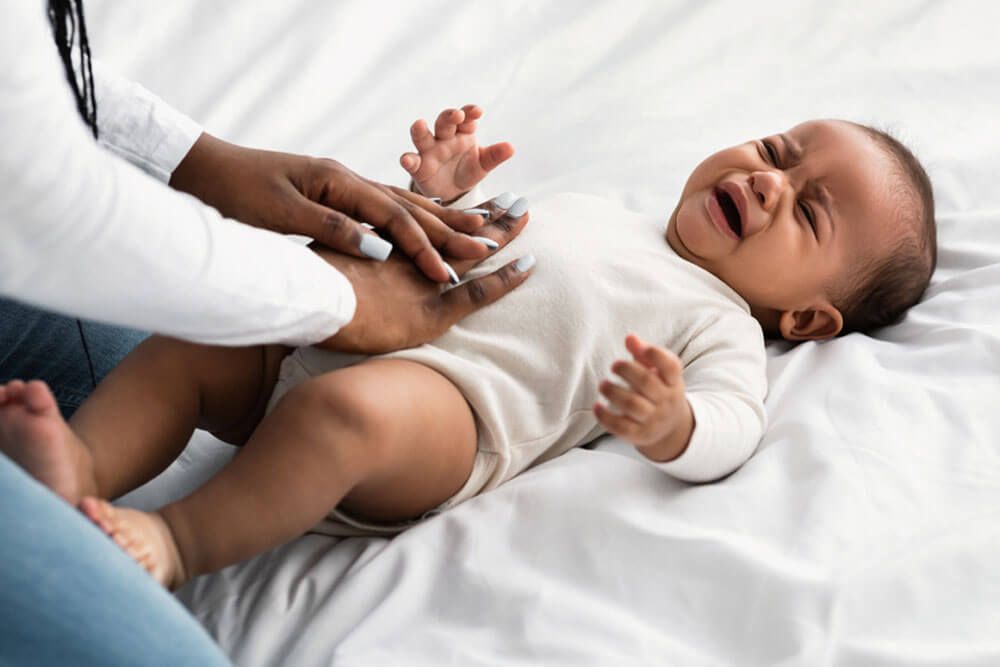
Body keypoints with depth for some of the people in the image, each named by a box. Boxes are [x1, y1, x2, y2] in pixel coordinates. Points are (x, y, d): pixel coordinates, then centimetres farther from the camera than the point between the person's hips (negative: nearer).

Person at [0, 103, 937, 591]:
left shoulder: (720, 323, 8)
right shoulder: (601, 211, 32)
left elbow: (729, 424, -12)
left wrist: (668, 423, -34)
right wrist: (443, 196, 21)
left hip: (446, 394, -8)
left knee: (346, 408, -38)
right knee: (184, 347, -5)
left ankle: (184, 538, -30)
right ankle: (79, 471, -20)